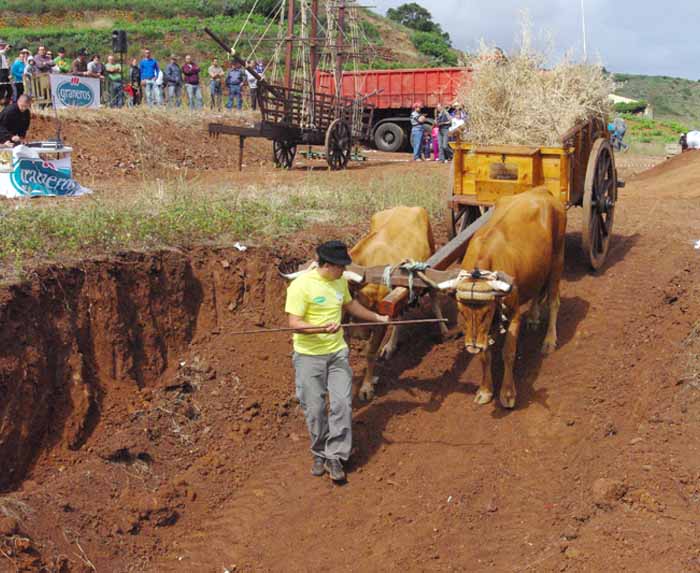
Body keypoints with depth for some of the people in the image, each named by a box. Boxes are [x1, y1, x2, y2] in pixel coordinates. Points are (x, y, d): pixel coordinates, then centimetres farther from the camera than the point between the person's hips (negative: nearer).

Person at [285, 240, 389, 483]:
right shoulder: (301, 285, -16)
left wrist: (377, 317, 34)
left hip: (337, 352, 5)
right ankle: (320, 454, 23)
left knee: (342, 403, -5)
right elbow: (294, 323, -20)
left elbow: (350, 304, 27)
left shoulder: (340, 282, 6)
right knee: (314, 408, 3)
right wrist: (322, 328, -35)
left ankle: (335, 457, 4)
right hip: (309, 356, -5)